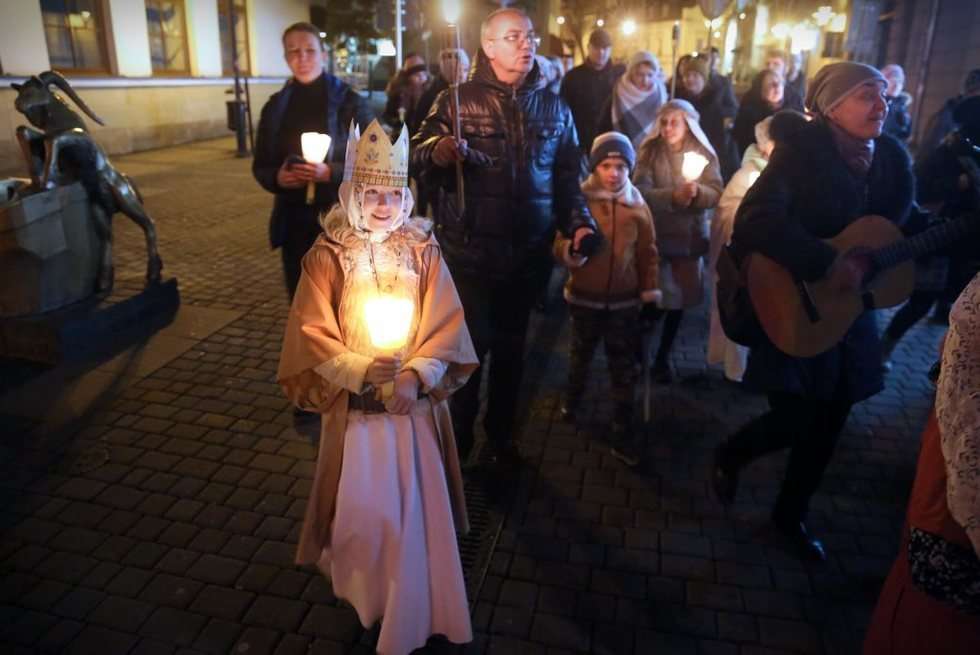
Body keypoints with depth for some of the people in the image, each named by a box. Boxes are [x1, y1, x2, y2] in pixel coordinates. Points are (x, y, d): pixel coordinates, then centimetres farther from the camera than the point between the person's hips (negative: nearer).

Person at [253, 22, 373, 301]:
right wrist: (277, 178, -10)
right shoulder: (276, 106, 9)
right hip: (294, 221, 4)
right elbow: (260, 166, 13)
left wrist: (331, 173, -21)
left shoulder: (349, 101, -2)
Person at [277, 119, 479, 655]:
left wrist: (415, 374, -20)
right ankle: (360, 589, 34)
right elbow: (312, 332, -9)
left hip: (415, 399, 1)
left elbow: (447, 324, -6)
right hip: (354, 402, -1)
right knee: (361, 506, 6)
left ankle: (412, 608, 26)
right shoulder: (328, 255, -7)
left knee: (415, 504, 6)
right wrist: (360, 369, -22)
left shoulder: (423, 250, -3)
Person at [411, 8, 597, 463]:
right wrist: (437, 152, -29)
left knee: (511, 347, 14)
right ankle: (457, 437, 26)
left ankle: (501, 434, 33)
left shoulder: (554, 107, 10)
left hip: (528, 255, 3)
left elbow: (567, 176, 14)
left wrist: (579, 222, -1)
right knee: (467, 346, 3)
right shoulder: (458, 99, -2)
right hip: (469, 252, -3)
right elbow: (416, 154, -7)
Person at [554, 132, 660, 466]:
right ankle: (572, 398, 50)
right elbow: (559, 248, -12)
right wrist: (573, 250, -34)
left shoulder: (638, 206, -4)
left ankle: (623, 436, 14)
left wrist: (650, 295, 1)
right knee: (581, 356, 22)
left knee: (624, 369, 4)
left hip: (625, 301, 0)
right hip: (584, 297, 0)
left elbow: (648, 254, 3)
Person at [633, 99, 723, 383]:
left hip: (690, 236, 2)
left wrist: (698, 192, -25)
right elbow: (640, 191, -14)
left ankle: (663, 357, 27)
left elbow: (716, 194, -4)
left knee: (678, 299, 10)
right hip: (656, 236, -2)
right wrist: (673, 195, -28)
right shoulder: (649, 151, -3)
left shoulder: (704, 153, 2)